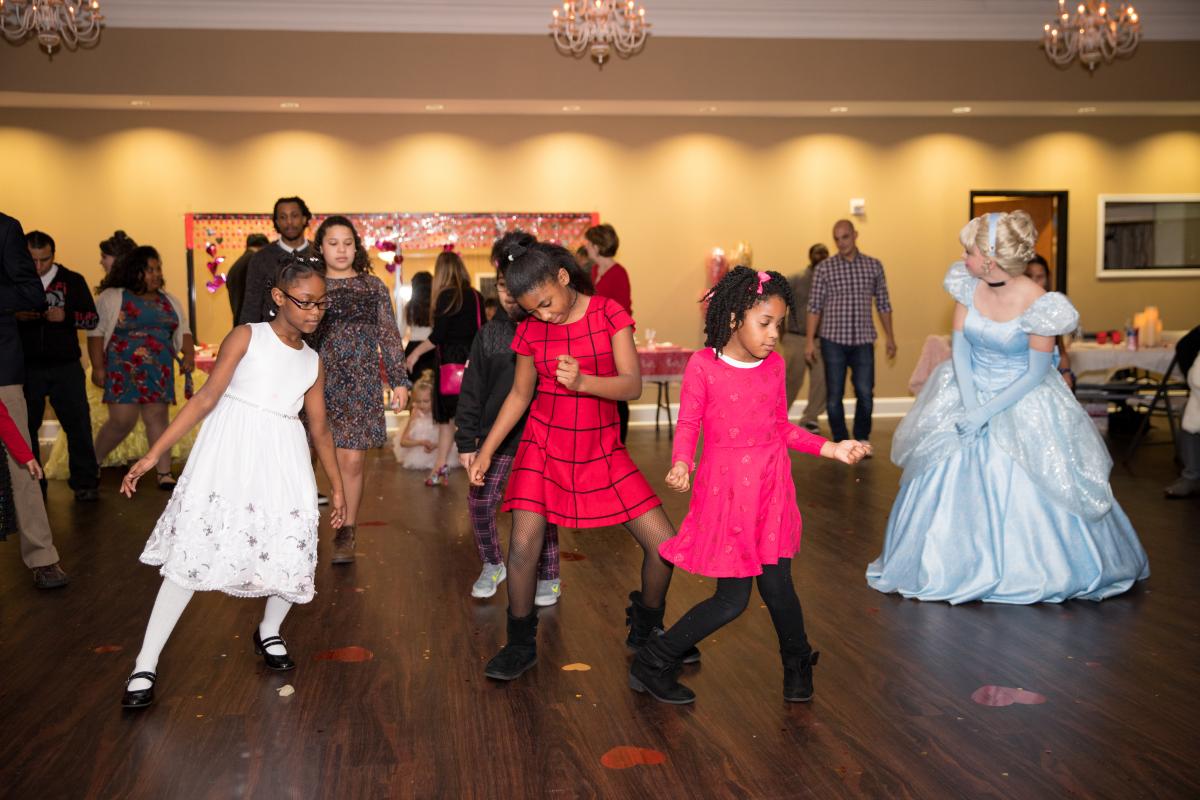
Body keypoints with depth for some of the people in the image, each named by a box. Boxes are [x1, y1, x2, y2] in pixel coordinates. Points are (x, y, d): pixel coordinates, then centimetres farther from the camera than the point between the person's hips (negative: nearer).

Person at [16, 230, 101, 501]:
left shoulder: (72, 280, 3)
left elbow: (92, 318, 2)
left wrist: (66, 316, -17)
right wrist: (16, 316, -15)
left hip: (65, 367, -1)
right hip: (26, 367, 1)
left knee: (78, 424, -1)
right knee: (26, 426, 7)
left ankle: (85, 482, 8)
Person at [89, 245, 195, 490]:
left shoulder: (169, 301, 15)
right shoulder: (111, 298, 0)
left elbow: (183, 331, 18)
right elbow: (96, 332, -3)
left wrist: (188, 353, -1)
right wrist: (98, 367, -9)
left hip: (159, 372, 4)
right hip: (122, 370, -4)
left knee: (157, 417, -1)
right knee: (122, 421, -7)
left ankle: (164, 472, 0)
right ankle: (92, 463, 15)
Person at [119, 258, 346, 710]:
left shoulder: (313, 362, 11)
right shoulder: (246, 337, -3)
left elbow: (319, 427, 17)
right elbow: (207, 398, -7)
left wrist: (337, 485, 19)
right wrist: (155, 453, -12)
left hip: (282, 465, 4)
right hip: (228, 457, -4)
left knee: (291, 553, 1)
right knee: (193, 553, -6)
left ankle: (269, 633, 32)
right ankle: (145, 665, 1)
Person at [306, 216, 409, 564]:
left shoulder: (373, 286, 8)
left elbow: (389, 336, 8)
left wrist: (399, 380, 2)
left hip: (360, 385, 0)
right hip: (317, 382, 0)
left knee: (352, 460, -4)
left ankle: (346, 534, 8)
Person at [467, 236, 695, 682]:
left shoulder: (609, 315, -7)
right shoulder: (531, 331, -2)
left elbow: (632, 385, -15)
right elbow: (519, 395, 9)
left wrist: (582, 382, -33)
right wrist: (486, 451, 7)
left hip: (602, 450, 0)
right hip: (545, 446, 0)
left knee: (664, 545, -4)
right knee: (523, 545, -16)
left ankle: (646, 629, 22)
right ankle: (521, 645, 6)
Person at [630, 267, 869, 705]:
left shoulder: (775, 365, 4)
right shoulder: (703, 364, -9)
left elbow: (782, 427, 13)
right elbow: (688, 424, -6)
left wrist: (831, 448, 5)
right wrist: (681, 464, -24)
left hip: (771, 486, 4)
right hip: (725, 486, -4)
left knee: (777, 585, 4)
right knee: (732, 599, -3)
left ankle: (798, 664, 35)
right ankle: (653, 664, 16)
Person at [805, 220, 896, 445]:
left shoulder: (874, 266, 6)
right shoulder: (825, 268, 0)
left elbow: (883, 304, 11)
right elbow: (814, 306, 0)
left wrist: (890, 337, 10)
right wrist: (810, 340, -5)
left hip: (863, 340, 1)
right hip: (833, 340, -1)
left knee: (865, 392, -2)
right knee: (834, 394, 2)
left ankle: (862, 439, 18)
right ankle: (841, 441, 17)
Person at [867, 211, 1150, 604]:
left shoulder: (1037, 304, -22)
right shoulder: (968, 286, -9)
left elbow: (1037, 373, -16)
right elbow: (959, 347, -4)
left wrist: (987, 411, -19)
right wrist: (968, 403, -16)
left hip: (1020, 400, -4)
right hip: (968, 391, 5)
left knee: (1029, 493, -2)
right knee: (949, 485, 8)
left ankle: (1039, 571, 21)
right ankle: (953, 567, 27)